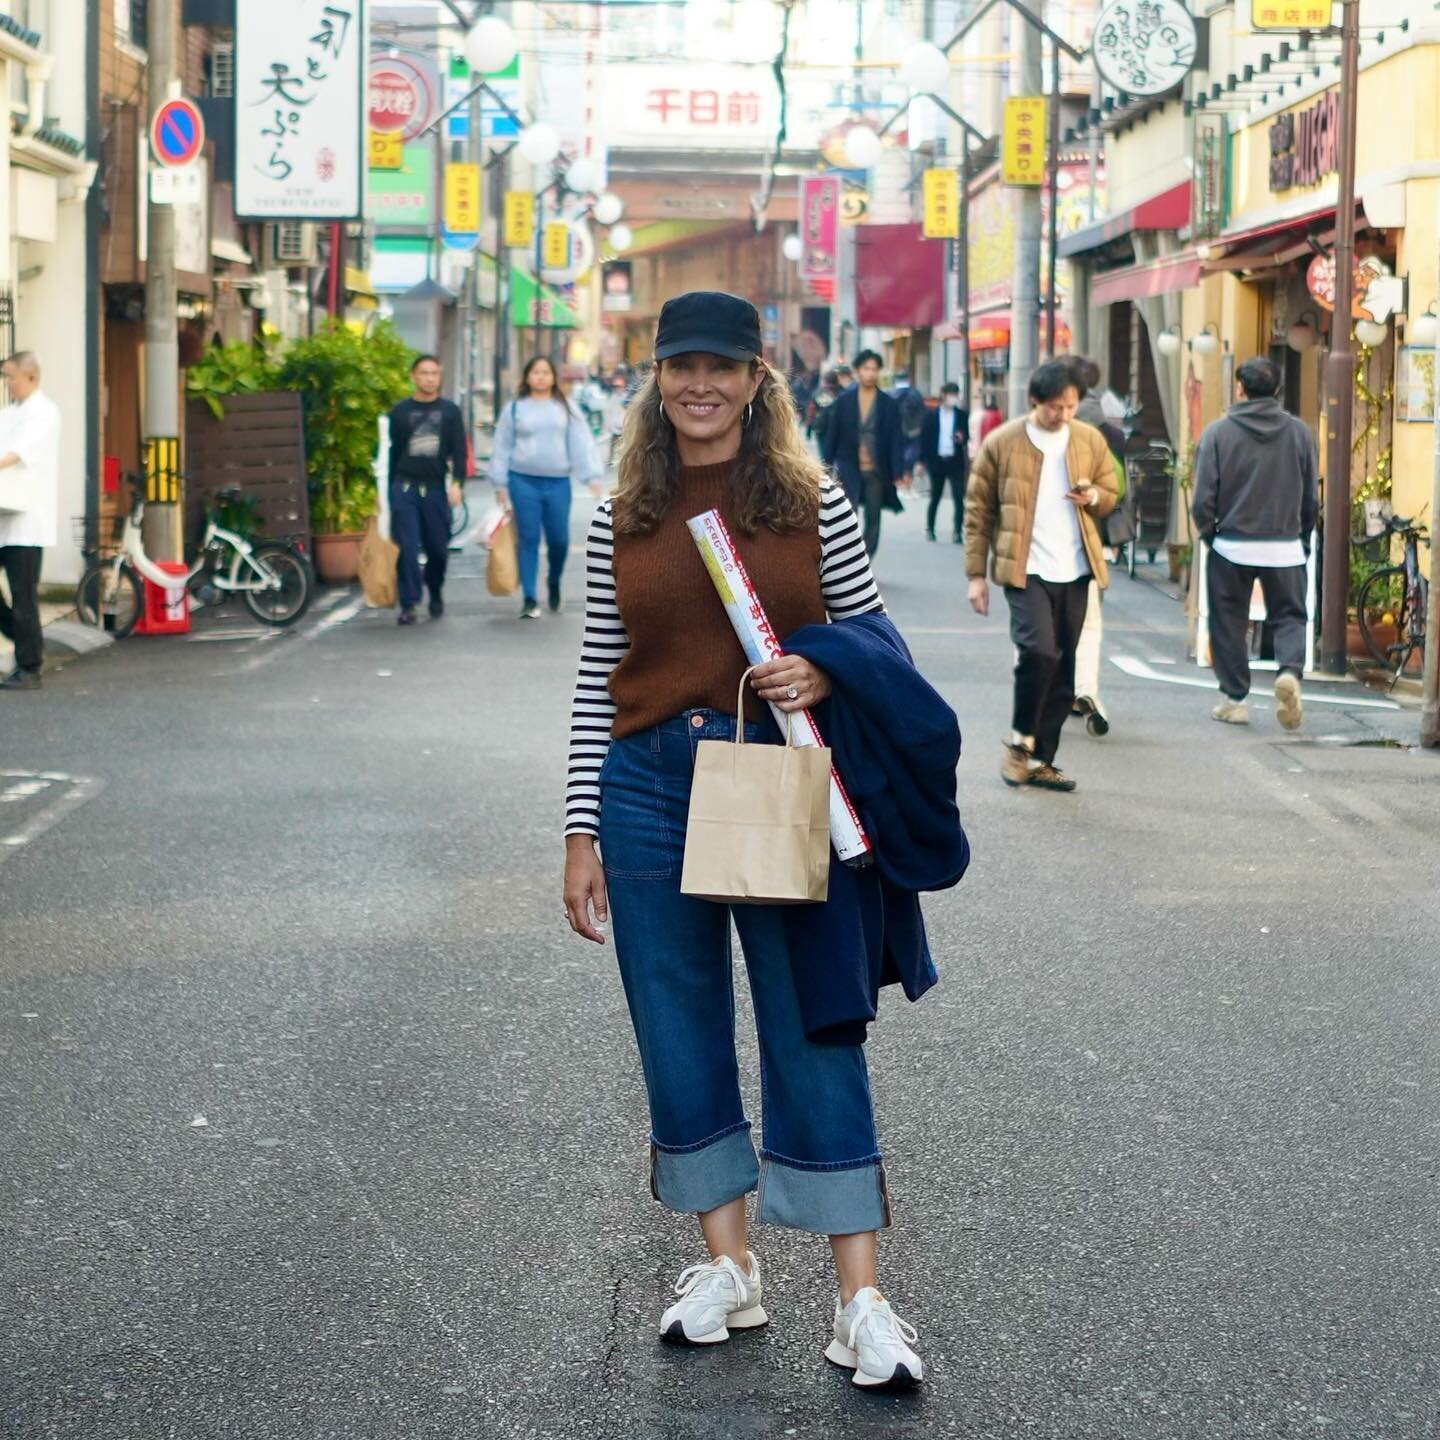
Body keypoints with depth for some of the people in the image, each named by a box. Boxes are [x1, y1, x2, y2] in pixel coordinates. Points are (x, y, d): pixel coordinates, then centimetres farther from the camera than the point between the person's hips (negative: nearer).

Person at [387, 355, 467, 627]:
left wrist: (456, 482, -11)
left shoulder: (450, 411, 7)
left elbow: (459, 451, 3)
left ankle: (436, 593, 31)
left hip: (436, 487, 1)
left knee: (438, 548, 6)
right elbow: (392, 452, 11)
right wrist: (389, 489, 9)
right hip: (405, 487, 0)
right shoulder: (400, 411, 7)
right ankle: (408, 604, -5)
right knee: (406, 548, -7)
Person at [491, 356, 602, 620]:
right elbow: (502, 447, 9)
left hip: (558, 482, 1)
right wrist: (500, 484, 5)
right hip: (524, 481, -1)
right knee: (528, 540, -2)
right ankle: (530, 599, 3)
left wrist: (593, 477, -7)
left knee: (559, 539, 1)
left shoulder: (566, 408, 8)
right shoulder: (515, 408, 6)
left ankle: (554, 583, 29)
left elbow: (581, 444, 3)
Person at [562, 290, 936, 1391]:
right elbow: (597, 683, 7)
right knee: (681, 1038, 8)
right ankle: (729, 1268, 22)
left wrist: (825, 674, -15)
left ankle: (861, 1299, 2)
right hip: (650, 788, 3)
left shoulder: (814, 503, 1)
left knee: (815, 1035, -2)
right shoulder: (622, 521, 6)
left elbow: (876, 640, 7)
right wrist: (583, 832, 3)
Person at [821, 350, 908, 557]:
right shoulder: (844, 402, 3)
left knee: (873, 521, 6)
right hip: (849, 470, -1)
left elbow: (896, 440, 1)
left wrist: (899, 472, -8)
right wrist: (826, 467, 2)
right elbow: (832, 436, 6)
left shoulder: (889, 404, 3)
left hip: (877, 472, 1)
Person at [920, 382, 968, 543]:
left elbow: (967, 436, 9)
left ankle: (959, 532, -4)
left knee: (959, 497, -7)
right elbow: (924, 438, 3)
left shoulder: (962, 416, 5)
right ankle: (930, 529, 24)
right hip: (937, 461, 0)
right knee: (935, 497, 10)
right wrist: (922, 460, -2)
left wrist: (962, 438, -15)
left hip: (955, 461, 0)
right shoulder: (931, 415, 2)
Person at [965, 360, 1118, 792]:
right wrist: (976, 574, -2)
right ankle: (1021, 739, 1)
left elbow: (1110, 495, 18)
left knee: (1062, 671, 6)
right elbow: (978, 510, 1)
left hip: (1074, 572, 4)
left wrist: (1094, 497, -7)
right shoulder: (1002, 443, -4)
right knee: (1039, 651, -21)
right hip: (1025, 570, -4)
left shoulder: (1091, 441, 6)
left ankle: (1040, 759, 17)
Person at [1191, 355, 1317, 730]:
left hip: (1231, 545, -1)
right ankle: (1290, 671, -17)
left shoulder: (1218, 432, -8)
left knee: (1230, 623, 11)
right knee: (1290, 616, 10)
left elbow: (1204, 496, -7)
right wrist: (1302, 535, 18)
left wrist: (1207, 532, 11)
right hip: (1286, 547, 1)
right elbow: (1312, 495, 4)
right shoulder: (1299, 432, -1)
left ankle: (1234, 699, 14)